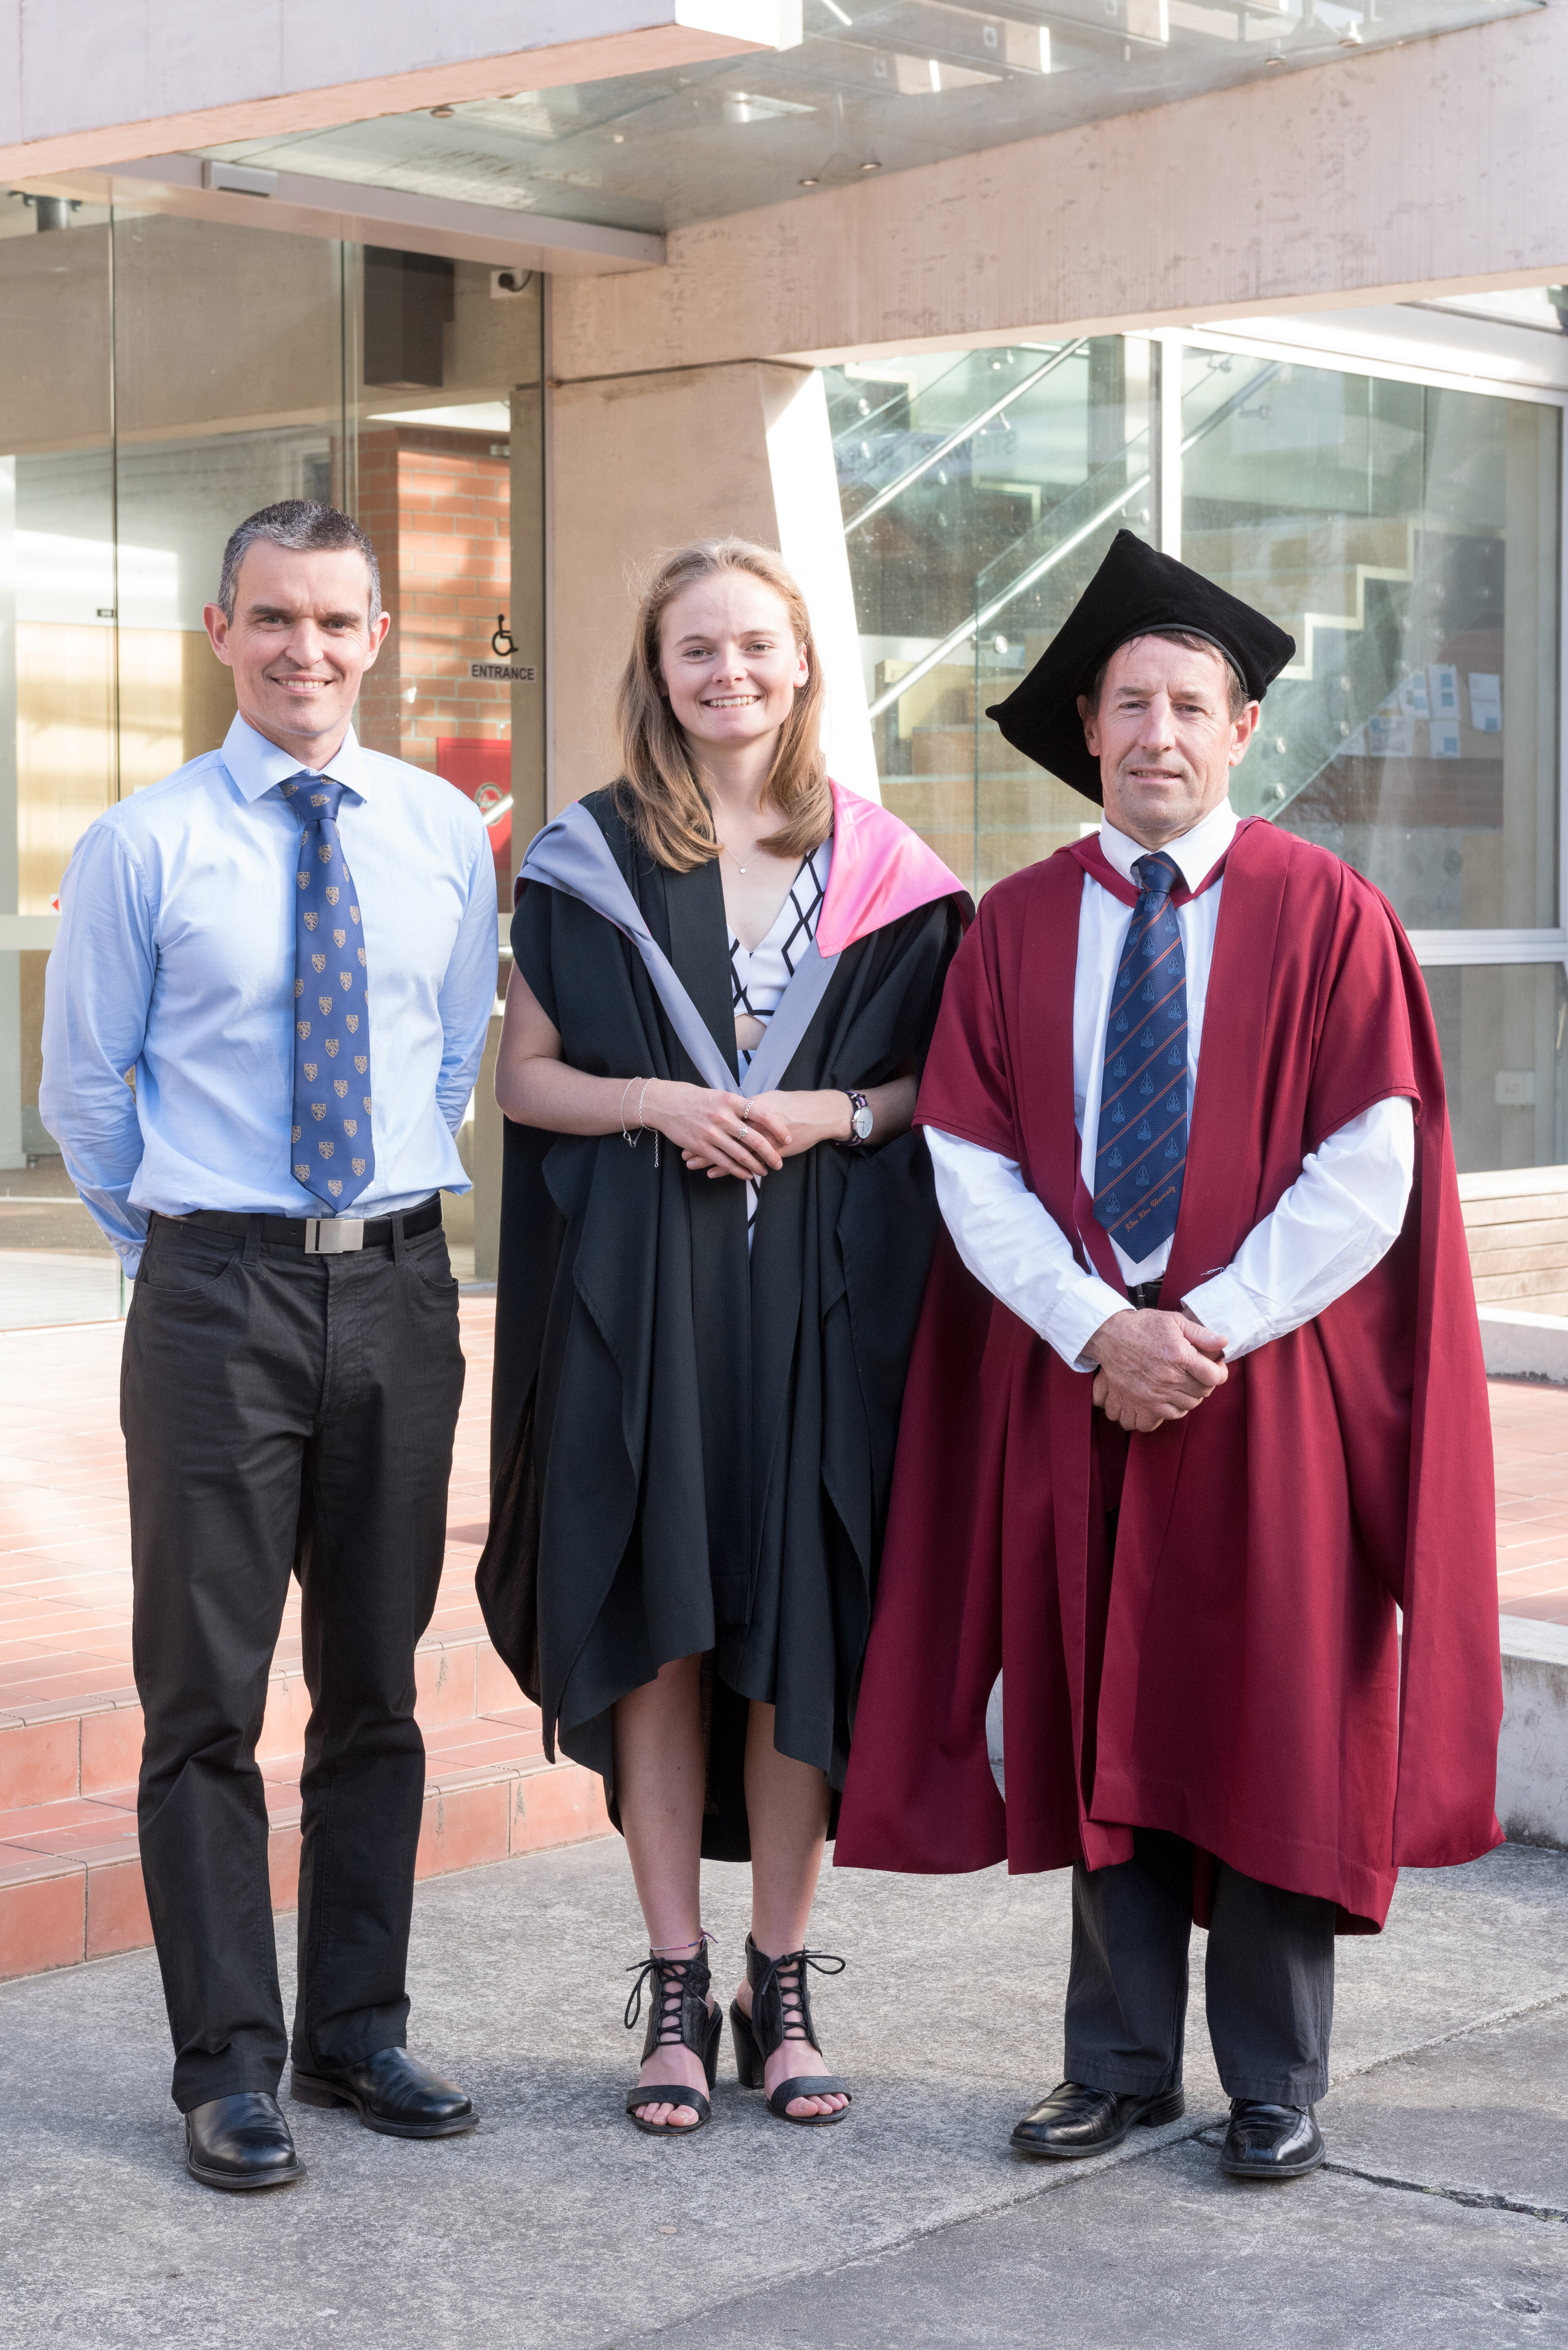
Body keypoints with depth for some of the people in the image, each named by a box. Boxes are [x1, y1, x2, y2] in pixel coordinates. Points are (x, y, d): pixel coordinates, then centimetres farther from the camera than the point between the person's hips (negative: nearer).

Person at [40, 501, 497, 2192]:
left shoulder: (447, 835, 6)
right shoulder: (142, 847, -4)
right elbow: (83, 1089, 5)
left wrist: (401, 1196, 13)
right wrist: (169, 1241, 9)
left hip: (399, 1287, 3)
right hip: (217, 1294, -3)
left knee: (375, 1684, 12)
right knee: (207, 1695, 0)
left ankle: (357, 2032, 24)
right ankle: (228, 2069, 10)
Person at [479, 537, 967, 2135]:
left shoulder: (879, 870, 7)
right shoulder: (588, 861, 5)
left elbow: (942, 1084, 10)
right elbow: (523, 1075, 5)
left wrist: (835, 1115, -10)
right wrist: (654, 1102, -12)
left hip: (821, 1293, 1)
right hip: (638, 1291, 0)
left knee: (800, 1627, 2)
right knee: (659, 1628, 1)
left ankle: (782, 1984, 13)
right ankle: (676, 1986, 10)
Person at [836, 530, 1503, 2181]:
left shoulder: (1327, 914, -2)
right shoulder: (1016, 926, 5)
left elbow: (1366, 1175, -7)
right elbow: (971, 1167, 0)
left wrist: (1212, 1328, -15)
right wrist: (1097, 1328, -13)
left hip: (1274, 1385, -2)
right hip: (1069, 1377, 2)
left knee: (1271, 1728, 4)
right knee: (1097, 1724, 8)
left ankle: (1275, 2089, 16)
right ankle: (1121, 2064, 20)